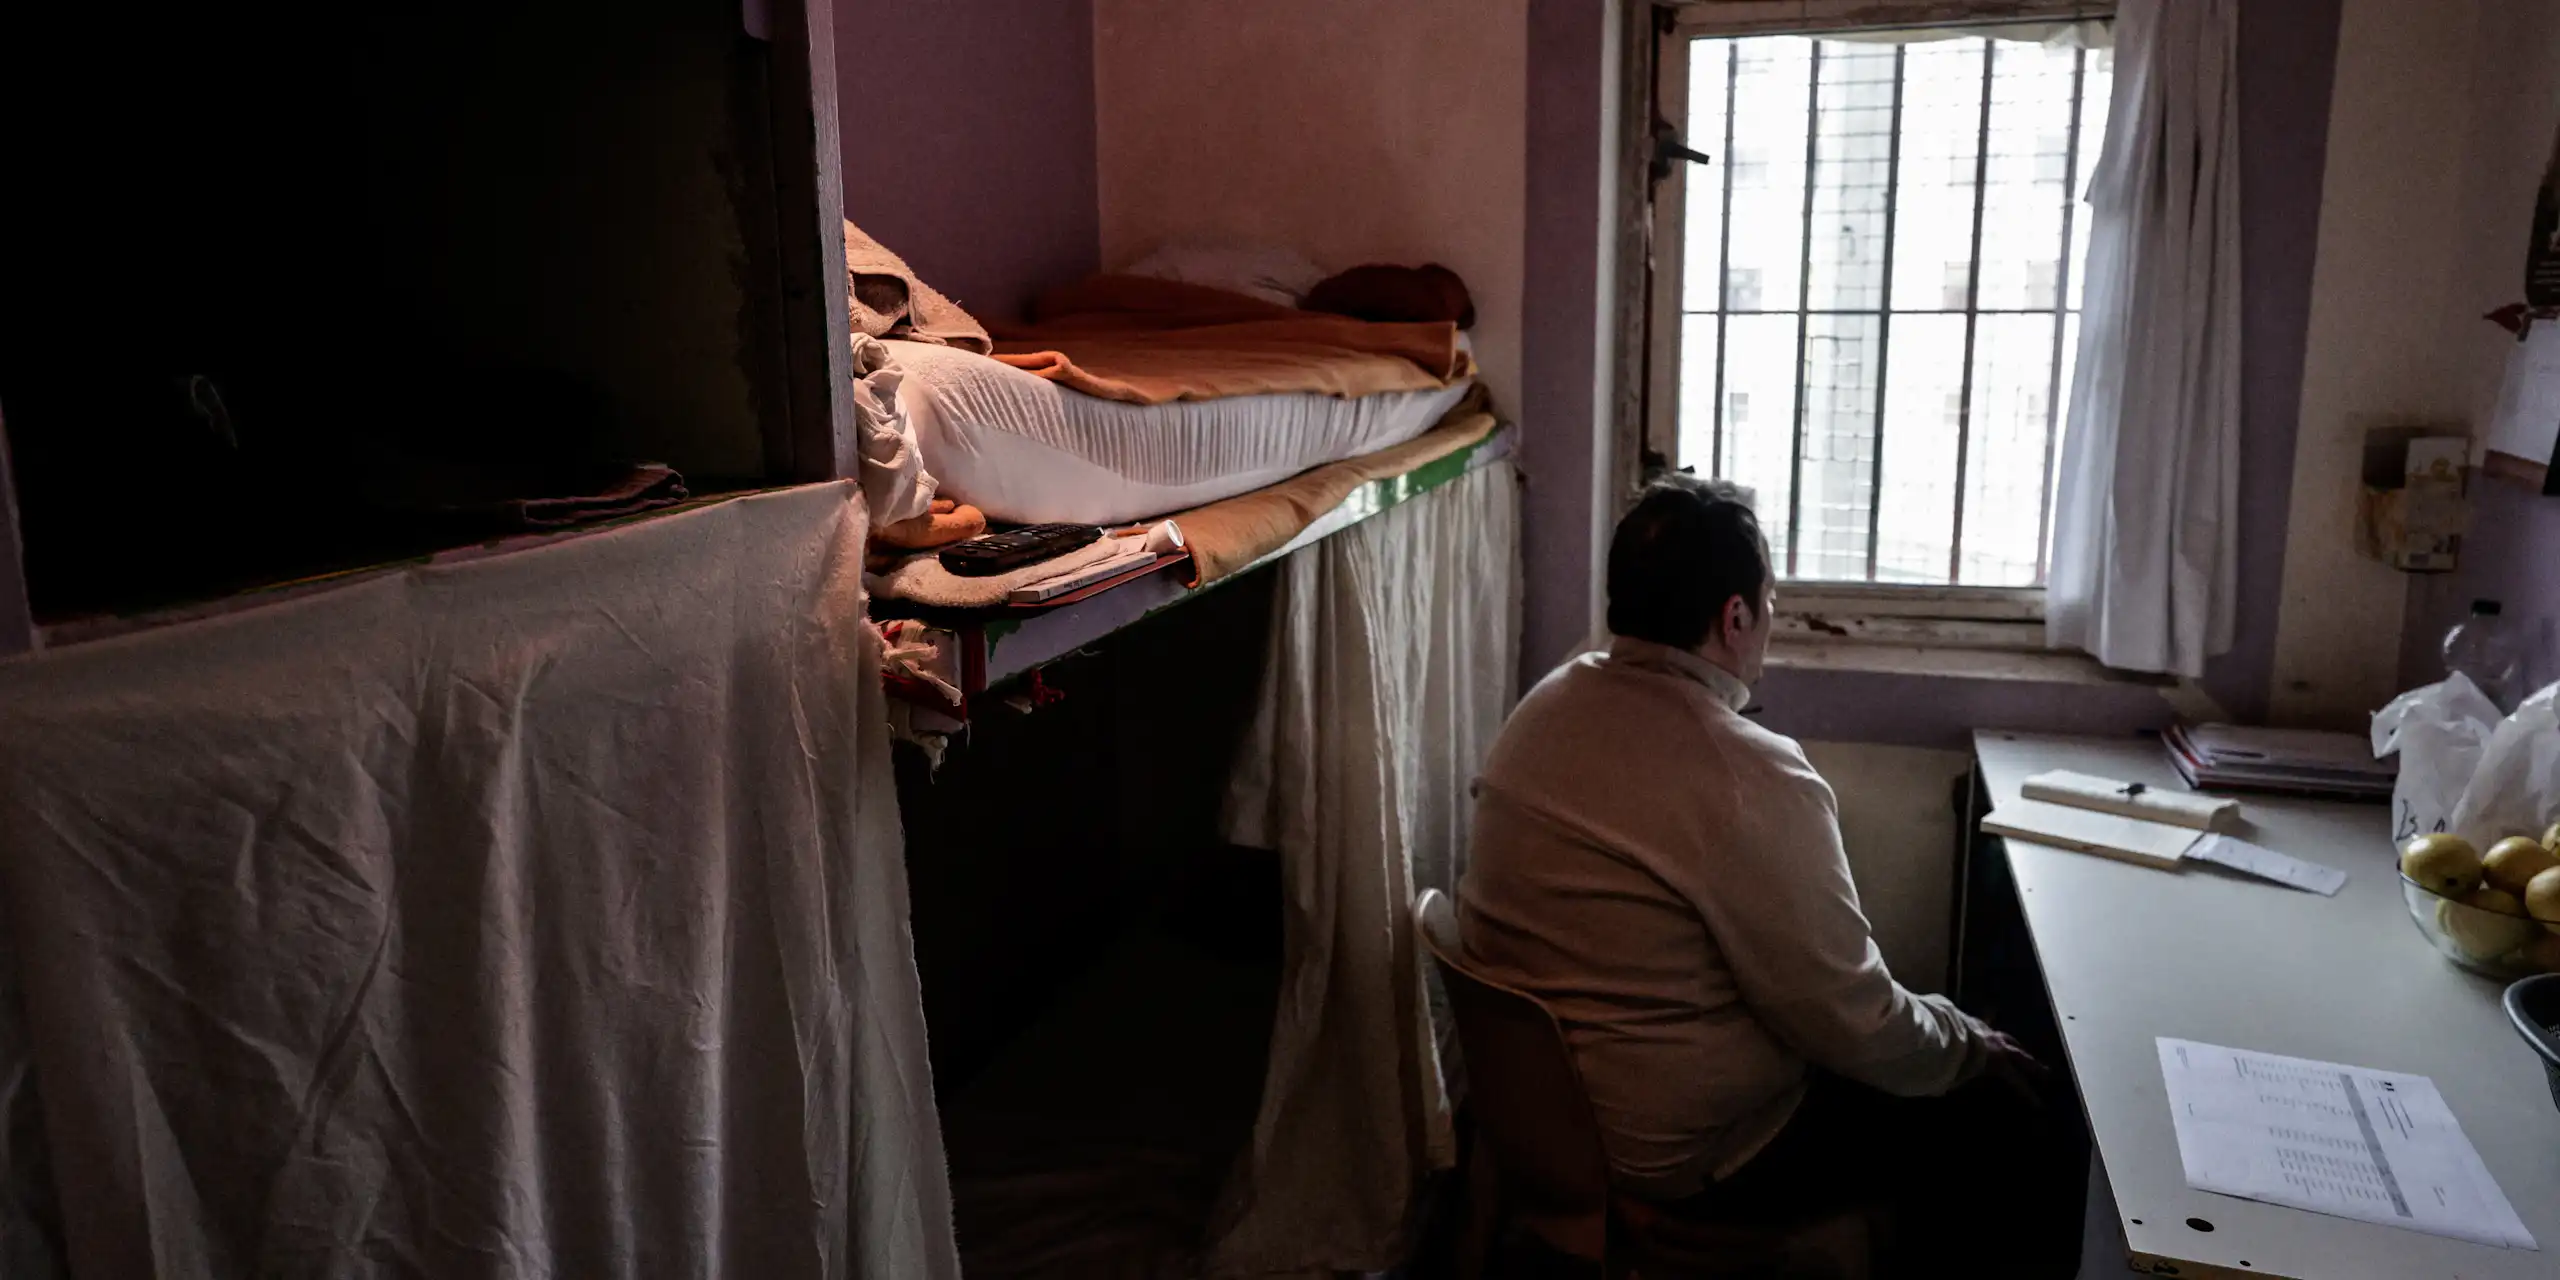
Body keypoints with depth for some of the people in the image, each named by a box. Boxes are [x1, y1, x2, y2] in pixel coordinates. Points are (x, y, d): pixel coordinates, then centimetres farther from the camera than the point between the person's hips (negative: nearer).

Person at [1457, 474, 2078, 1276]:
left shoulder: (1543, 709, -4)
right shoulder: (1753, 781, -28)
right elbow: (1854, 1027, -21)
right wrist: (1974, 1046, 0)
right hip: (1691, 1156, -8)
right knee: (2018, 1115, 8)